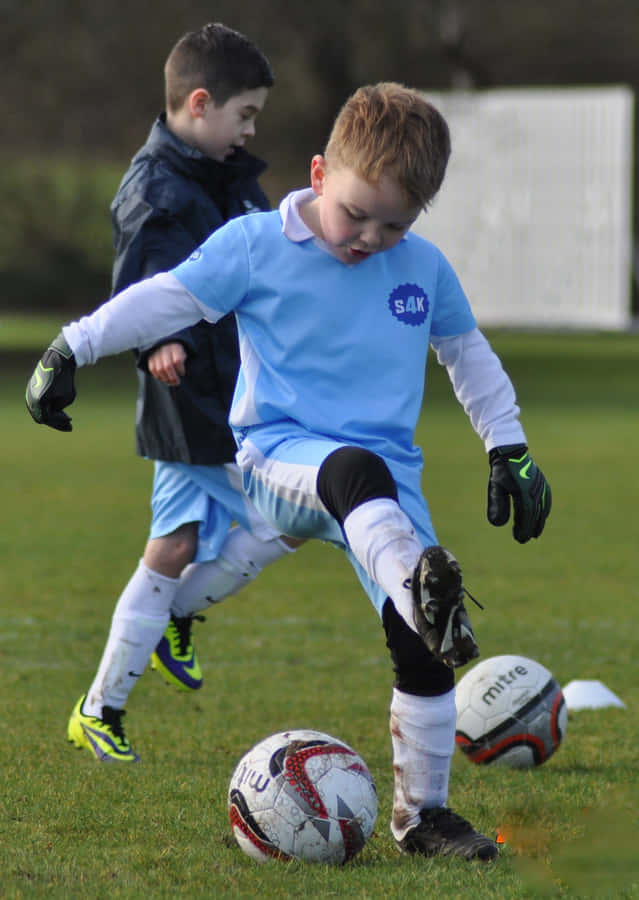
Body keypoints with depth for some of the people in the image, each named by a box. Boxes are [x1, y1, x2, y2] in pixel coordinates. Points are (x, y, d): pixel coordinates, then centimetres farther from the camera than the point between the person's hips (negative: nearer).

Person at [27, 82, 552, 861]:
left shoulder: (426, 271, 8)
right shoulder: (256, 246, -3)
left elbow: (468, 354, 23)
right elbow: (167, 298, 2)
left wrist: (510, 450, 23)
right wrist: (71, 350, -4)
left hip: (386, 477, 4)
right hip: (281, 459, -4)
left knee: (421, 651, -9)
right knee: (358, 472, -41)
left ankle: (422, 812, 6)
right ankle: (421, 592, -68)